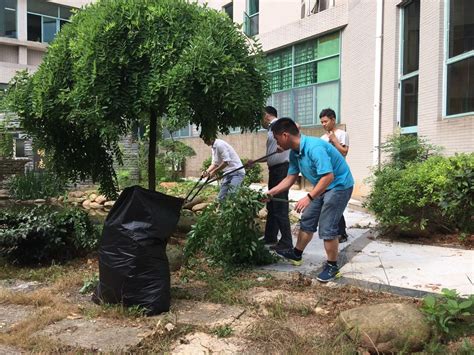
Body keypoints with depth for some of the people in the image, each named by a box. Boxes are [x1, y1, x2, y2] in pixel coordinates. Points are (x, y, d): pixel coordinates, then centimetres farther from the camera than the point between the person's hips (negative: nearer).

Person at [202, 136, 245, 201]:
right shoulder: (213, 147, 13)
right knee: (221, 197, 7)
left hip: (236, 172, -10)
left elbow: (226, 161, -23)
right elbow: (215, 163, 14)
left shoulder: (220, 145, -18)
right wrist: (207, 171, -4)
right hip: (228, 173, 10)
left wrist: (214, 172, -18)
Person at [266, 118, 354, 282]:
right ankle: (296, 254, 29)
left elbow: (328, 176, -35)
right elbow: (290, 178, 7)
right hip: (322, 186, 9)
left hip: (339, 185, -9)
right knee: (307, 221, 14)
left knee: (327, 228, -9)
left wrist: (309, 197, -38)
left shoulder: (314, 147, -31)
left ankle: (332, 266, 8)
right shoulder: (294, 153, -2)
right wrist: (270, 192, 3)